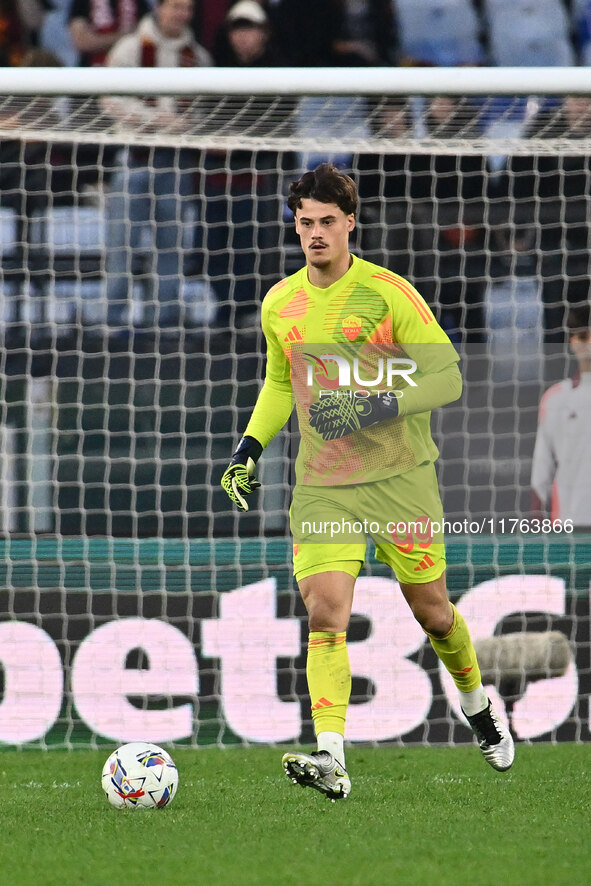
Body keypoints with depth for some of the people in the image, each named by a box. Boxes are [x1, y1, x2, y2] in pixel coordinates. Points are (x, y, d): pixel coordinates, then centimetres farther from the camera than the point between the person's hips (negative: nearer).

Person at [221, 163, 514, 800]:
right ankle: (330, 759, -24)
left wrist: (372, 409, -20)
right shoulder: (279, 305, 6)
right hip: (321, 487, 3)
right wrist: (249, 448, 11)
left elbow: (447, 378, -9)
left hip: (400, 481, -3)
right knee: (325, 614, -15)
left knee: (431, 611, 8)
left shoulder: (388, 293, -9)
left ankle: (478, 708, 37)